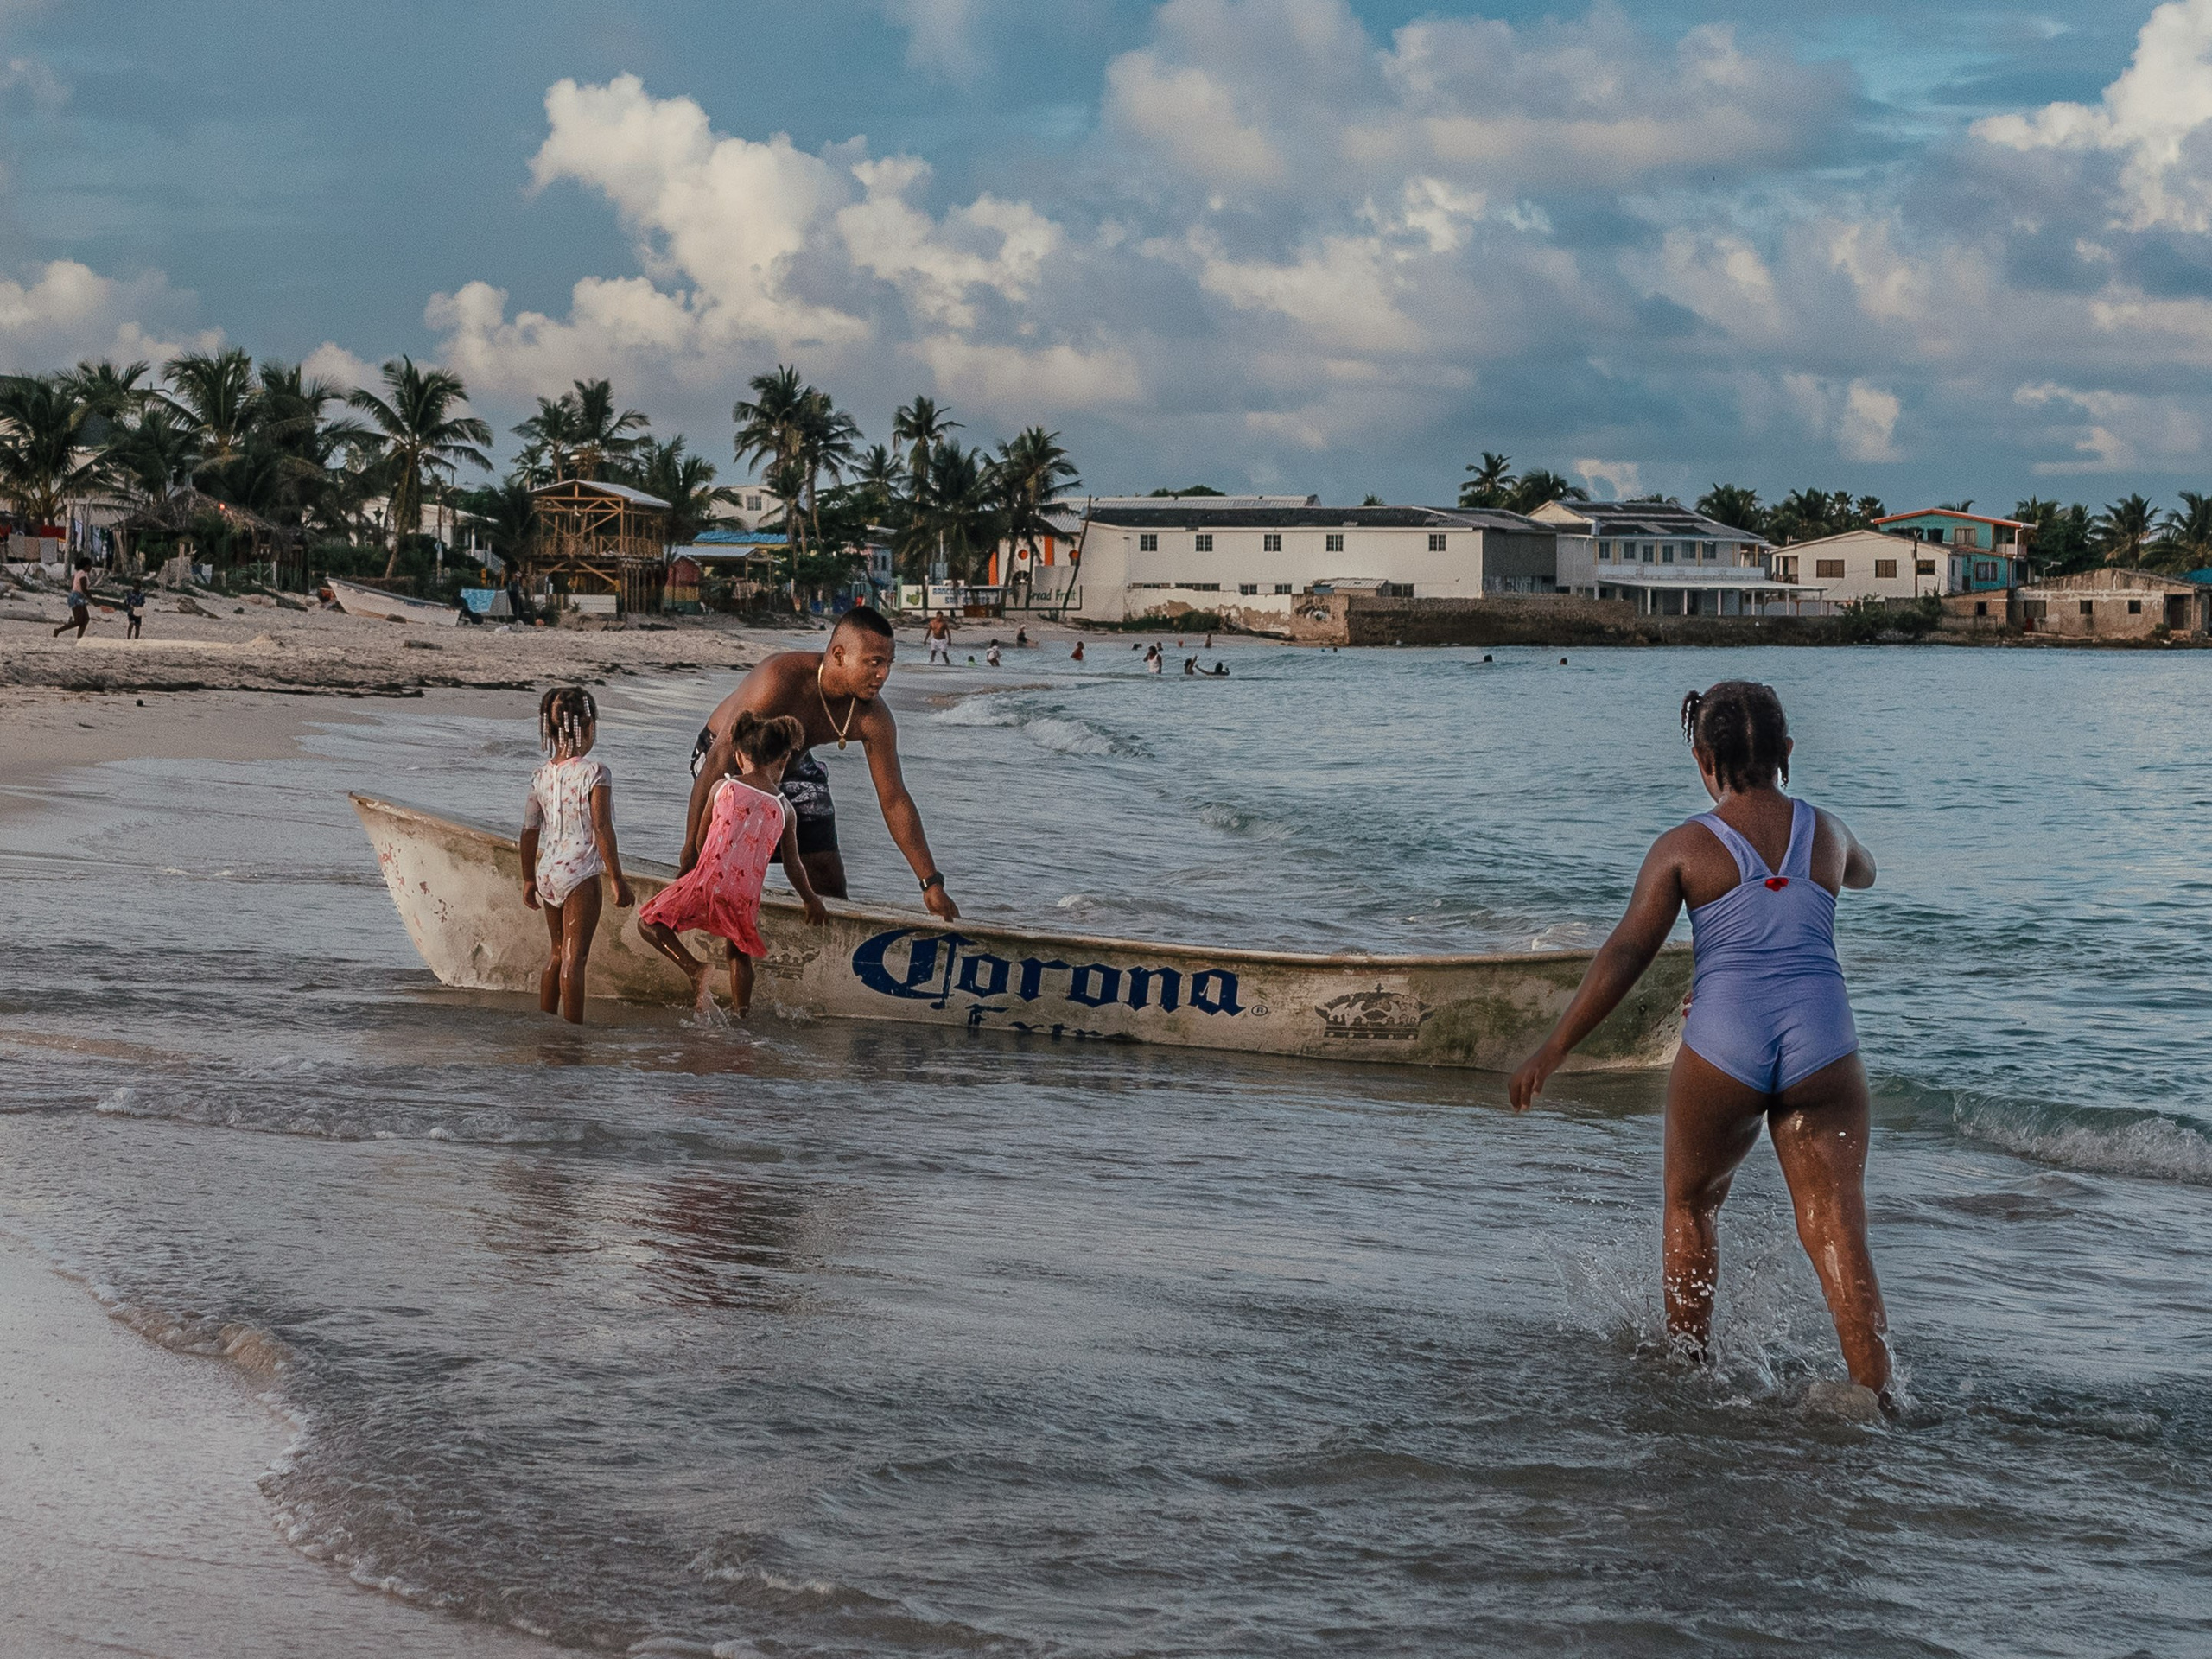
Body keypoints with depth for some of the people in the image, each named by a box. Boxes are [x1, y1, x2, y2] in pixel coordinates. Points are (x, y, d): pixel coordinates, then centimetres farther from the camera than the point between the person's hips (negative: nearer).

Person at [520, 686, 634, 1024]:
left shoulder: (541, 775, 5)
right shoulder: (594, 774, -13)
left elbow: (529, 831, 9)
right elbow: (601, 830, -16)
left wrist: (528, 879, 20)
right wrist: (618, 879, -11)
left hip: (547, 871, 6)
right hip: (581, 872, -6)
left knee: (559, 954, 18)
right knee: (574, 956, -5)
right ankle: (574, 1030, -4)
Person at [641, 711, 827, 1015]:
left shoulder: (722, 787, 6)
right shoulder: (785, 809, 9)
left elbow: (699, 842, 15)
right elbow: (792, 865, 17)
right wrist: (811, 900, 34)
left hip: (708, 882, -3)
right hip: (746, 894, 3)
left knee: (649, 922, 8)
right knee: (740, 952, 25)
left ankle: (693, 968, -11)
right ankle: (742, 1012, 23)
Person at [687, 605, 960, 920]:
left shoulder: (873, 719, -23)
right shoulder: (780, 680, -40)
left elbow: (895, 800, -12)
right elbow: (719, 759, -38)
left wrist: (932, 882, -14)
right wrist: (694, 846, -40)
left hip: (793, 768, 5)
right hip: (729, 763, -5)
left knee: (829, 887, 2)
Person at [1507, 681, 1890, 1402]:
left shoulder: (1685, 846, 2)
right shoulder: (1827, 832, 12)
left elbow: (1626, 953, -4)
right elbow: (1863, 873, 38)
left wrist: (1551, 1051, 0)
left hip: (1724, 1045, -2)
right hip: (1822, 1045, 2)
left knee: (1691, 1205, 23)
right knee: (1836, 1233, 0)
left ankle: (1687, 1366, 30)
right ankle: (1876, 1397, -11)